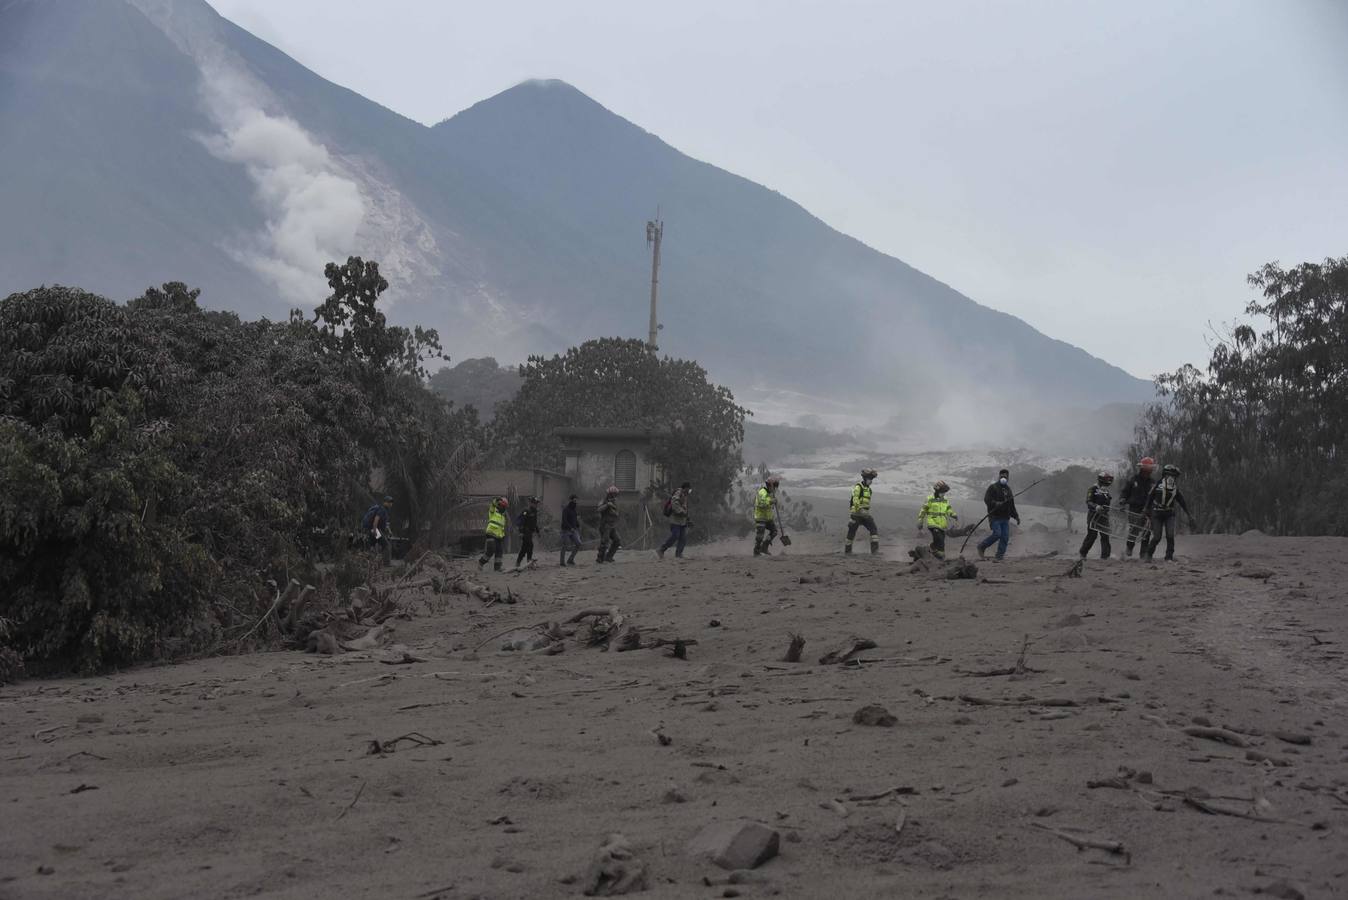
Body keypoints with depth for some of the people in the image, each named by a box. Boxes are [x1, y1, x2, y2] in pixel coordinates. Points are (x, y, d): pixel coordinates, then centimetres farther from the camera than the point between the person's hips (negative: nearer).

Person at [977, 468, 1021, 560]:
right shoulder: (993, 487, -1)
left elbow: (1012, 506, 27)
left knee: (1005, 537, -2)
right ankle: (982, 546, 2)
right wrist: (995, 503, -29)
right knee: (997, 534, -18)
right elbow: (987, 499, -13)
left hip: (1005, 518, 7)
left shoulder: (1008, 490, 21)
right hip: (995, 517, -7)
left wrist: (1016, 516, 20)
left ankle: (1000, 555, 4)